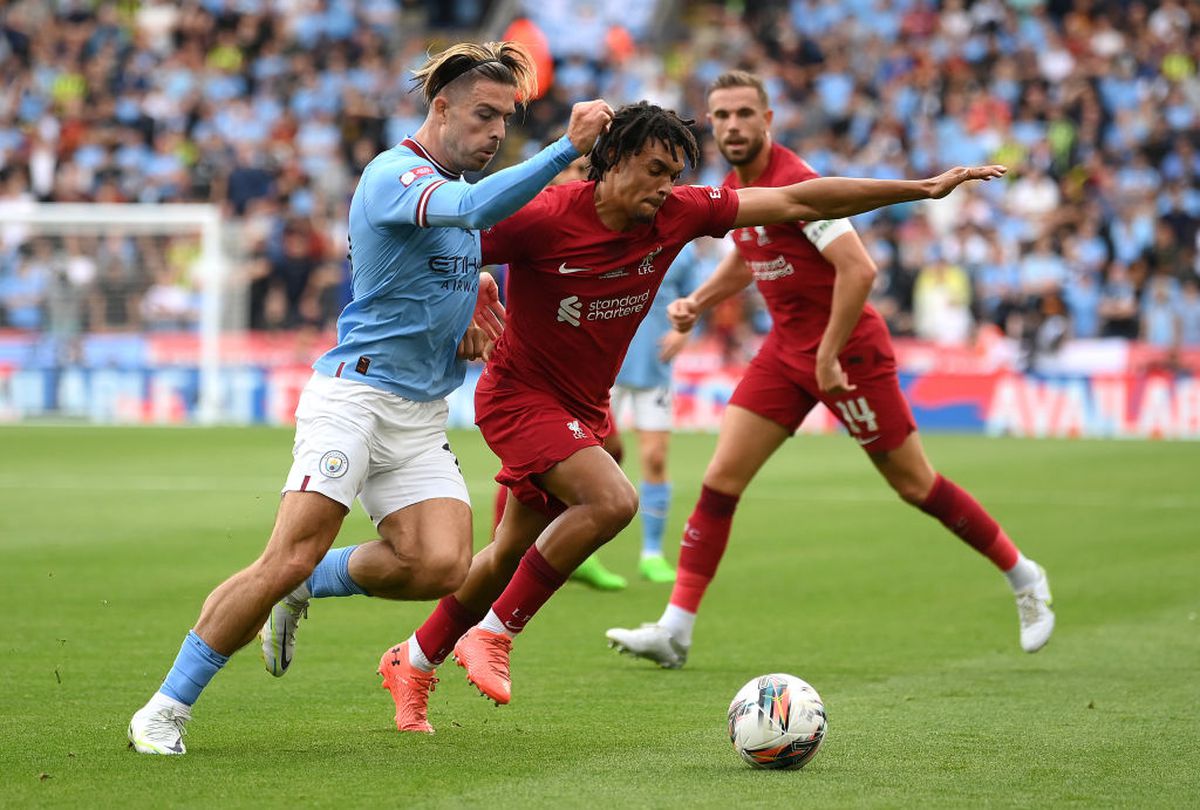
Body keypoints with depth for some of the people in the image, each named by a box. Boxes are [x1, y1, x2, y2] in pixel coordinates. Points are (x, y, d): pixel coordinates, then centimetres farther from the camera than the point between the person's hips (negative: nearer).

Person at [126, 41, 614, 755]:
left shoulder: (455, 186, 17)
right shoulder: (393, 174, -11)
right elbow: (472, 208, -31)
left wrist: (476, 315, 12)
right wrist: (570, 147, -37)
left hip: (423, 415, 8)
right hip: (355, 393, -8)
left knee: (441, 564, -15)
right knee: (290, 559, -16)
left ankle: (303, 589, 11)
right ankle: (167, 708, -4)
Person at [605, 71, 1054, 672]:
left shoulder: (795, 183, -21)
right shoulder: (734, 188, 5)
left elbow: (858, 270, -27)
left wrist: (829, 356, -25)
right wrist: (697, 303, 10)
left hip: (847, 350, -8)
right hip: (786, 348, 8)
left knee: (915, 485, 2)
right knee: (720, 479, -3)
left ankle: (1024, 577, 21)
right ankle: (675, 630, -3)